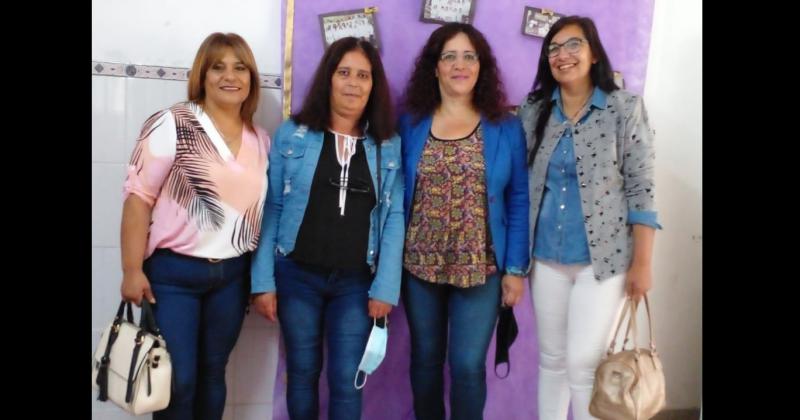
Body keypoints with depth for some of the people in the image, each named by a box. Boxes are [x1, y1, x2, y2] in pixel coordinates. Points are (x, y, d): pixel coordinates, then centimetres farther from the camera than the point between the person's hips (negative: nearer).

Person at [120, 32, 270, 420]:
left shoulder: (260, 140, 7)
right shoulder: (171, 124, -8)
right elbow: (138, 196, -10)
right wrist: (132, 269, -15)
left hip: (233, 275, 5)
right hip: (173, 272, -4)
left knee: (212, 373, 16)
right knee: (178, 381, 2)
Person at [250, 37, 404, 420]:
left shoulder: (390, 146, 2)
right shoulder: (292, 134, -1)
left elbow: (394, 217, 0)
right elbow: (270, 208, -1)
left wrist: (385, 285, -6)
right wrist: (264, 280, -4)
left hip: (356, 282, 0)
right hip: (297, 275, 0)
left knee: (347, 382, 7)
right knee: (302, 373, 15)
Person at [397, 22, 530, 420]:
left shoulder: (506, 127, 0)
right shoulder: (410, 124, 2)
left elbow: (518, 201, 0)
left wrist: (516, 268, -3)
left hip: (481, 268, -1)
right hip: (419, 265, 2)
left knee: (468, 365, 1)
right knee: (425, 358, 15)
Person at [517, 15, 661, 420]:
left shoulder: (625, 108, -5)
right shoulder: (533, 111, 4)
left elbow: (641, 188, -6)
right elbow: (521, 184, 9)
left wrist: (642, 263, -9)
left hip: (603, 258, -3)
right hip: (546, 257, 4)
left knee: (584, 365, -3)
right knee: (552, 360, 14)